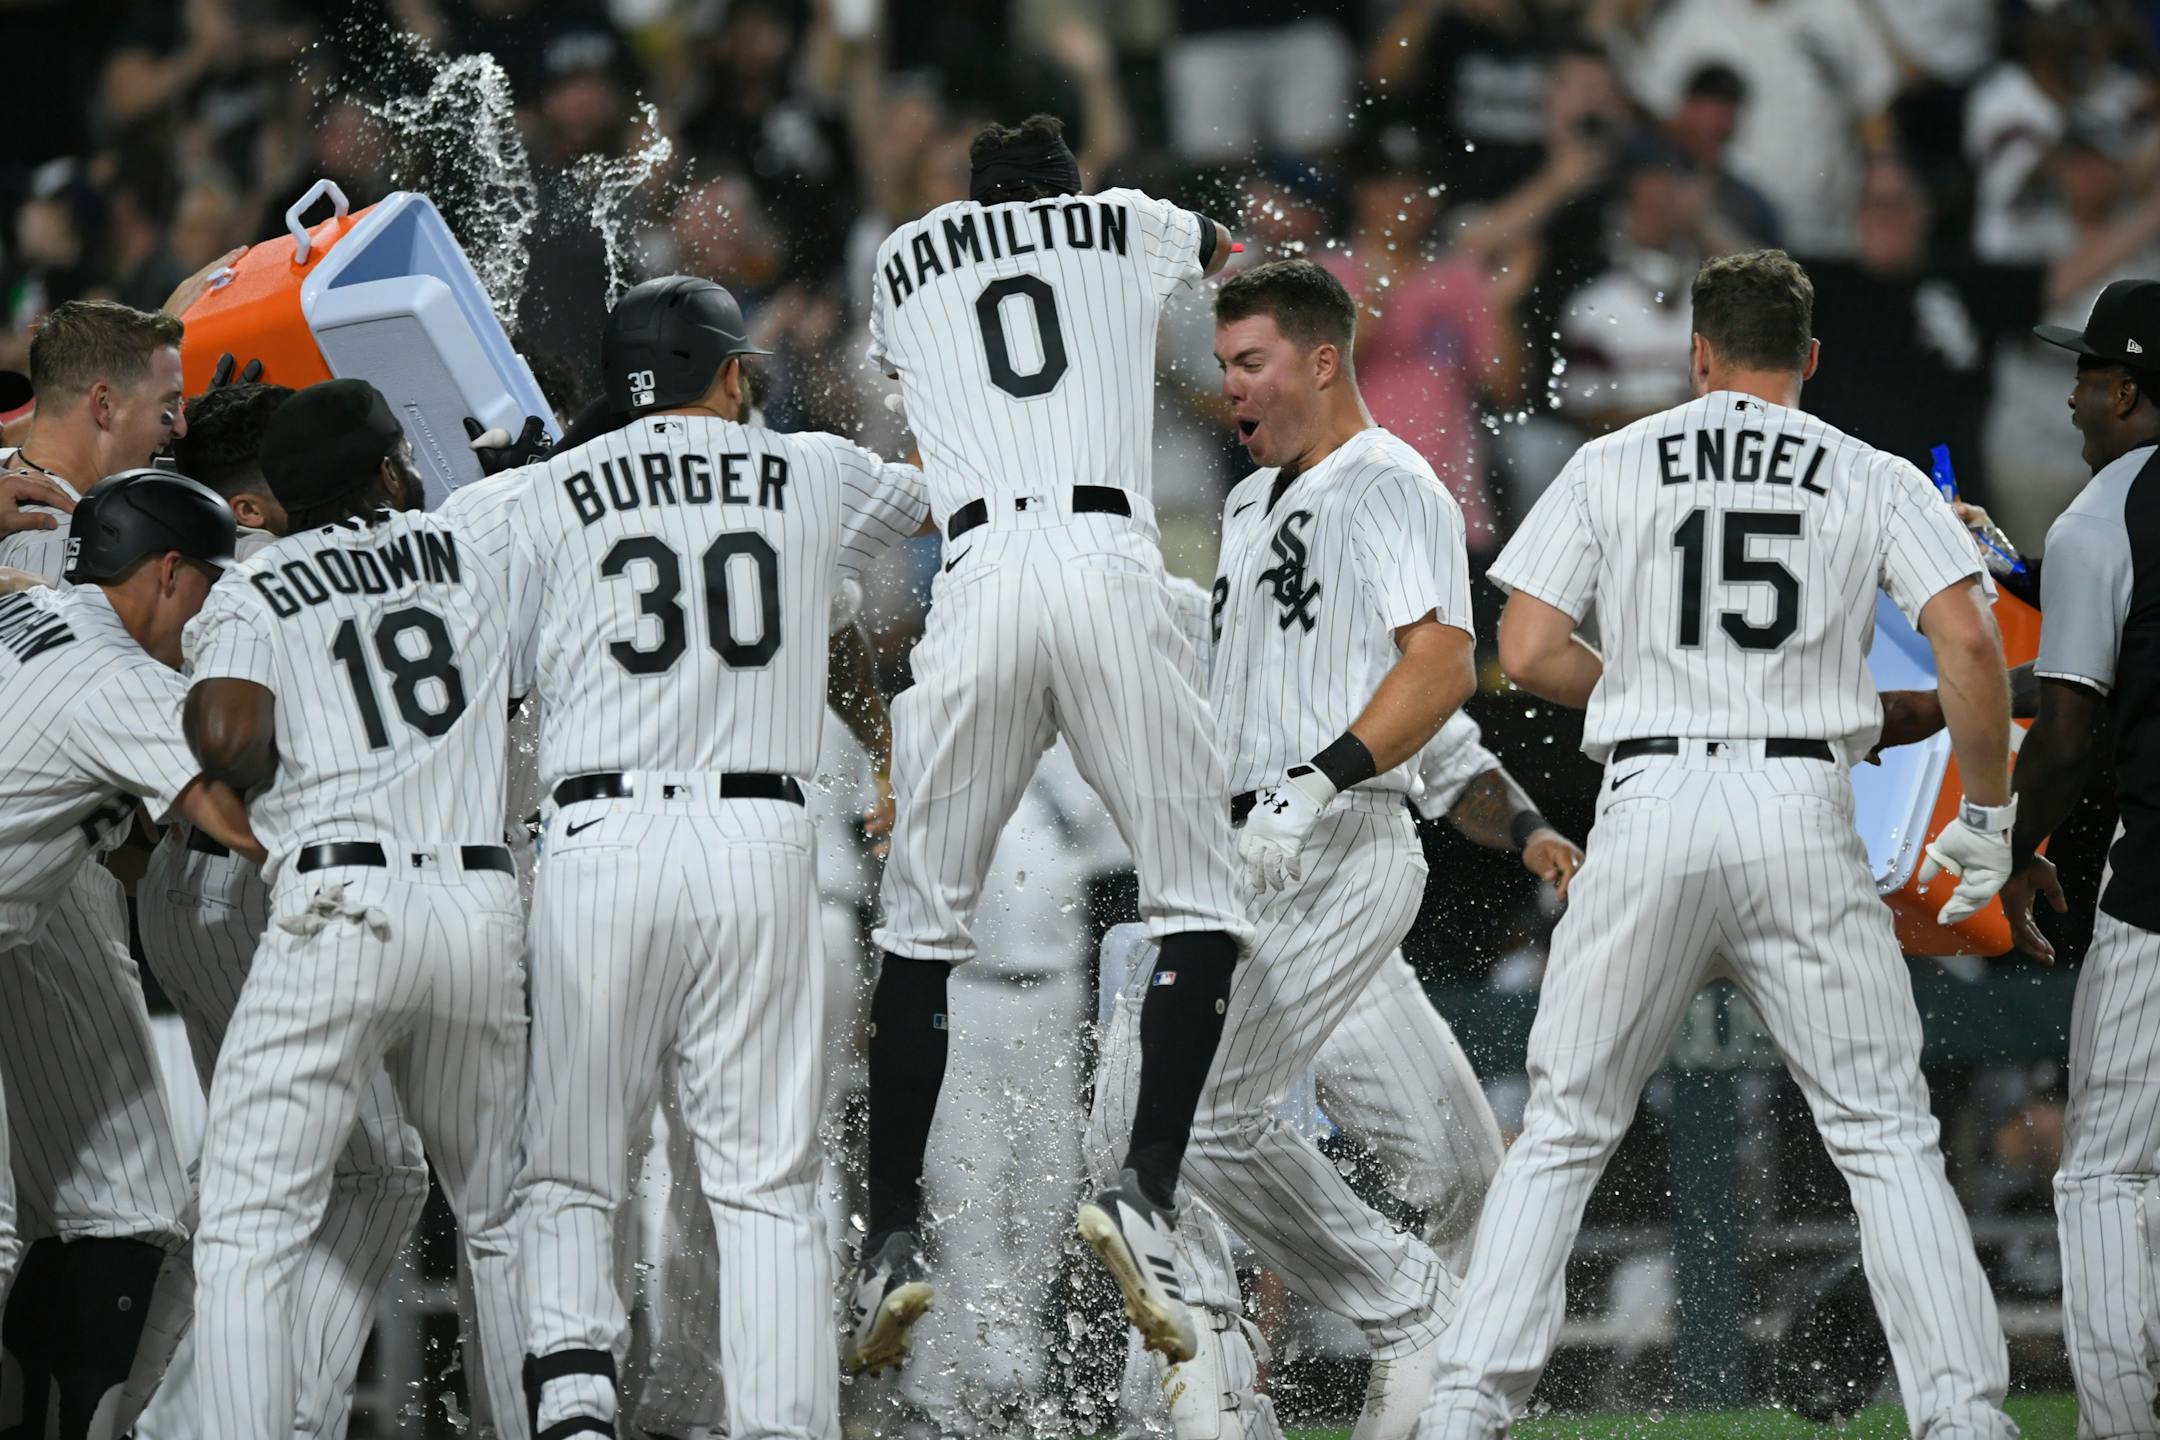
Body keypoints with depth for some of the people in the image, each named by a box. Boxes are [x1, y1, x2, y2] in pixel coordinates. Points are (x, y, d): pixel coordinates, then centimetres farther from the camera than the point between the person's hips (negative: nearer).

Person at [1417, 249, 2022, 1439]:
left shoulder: (1611, 466, 10)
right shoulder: (1875, 481, 9)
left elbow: (1527, 653, 4)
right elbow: (1967, 639, -5)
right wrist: (1986, 816, 4)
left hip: (1650, 804, 0)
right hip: (1803, 810, 0)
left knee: (1562, 1132, 8)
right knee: (1889, 1135, 5)